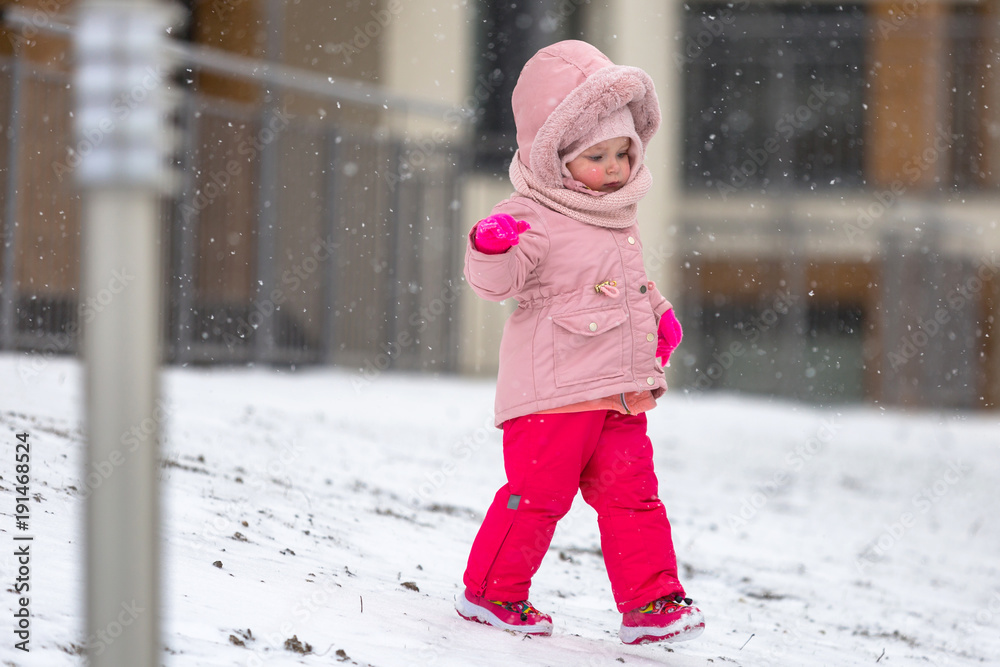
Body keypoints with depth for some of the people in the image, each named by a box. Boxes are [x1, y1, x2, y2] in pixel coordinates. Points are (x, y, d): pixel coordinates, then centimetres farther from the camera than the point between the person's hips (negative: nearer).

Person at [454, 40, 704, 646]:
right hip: (554, 391, -7)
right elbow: (497, 282, -21)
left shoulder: (621, 220, 17)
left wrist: (658, 314, 18)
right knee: (538, 492, -5)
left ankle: (651, 602, 10)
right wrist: (492, 251, -41)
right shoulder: (534, 218, -10)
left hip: (620, 395, 7)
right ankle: (491, 591, 9)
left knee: (632, 494, 6)